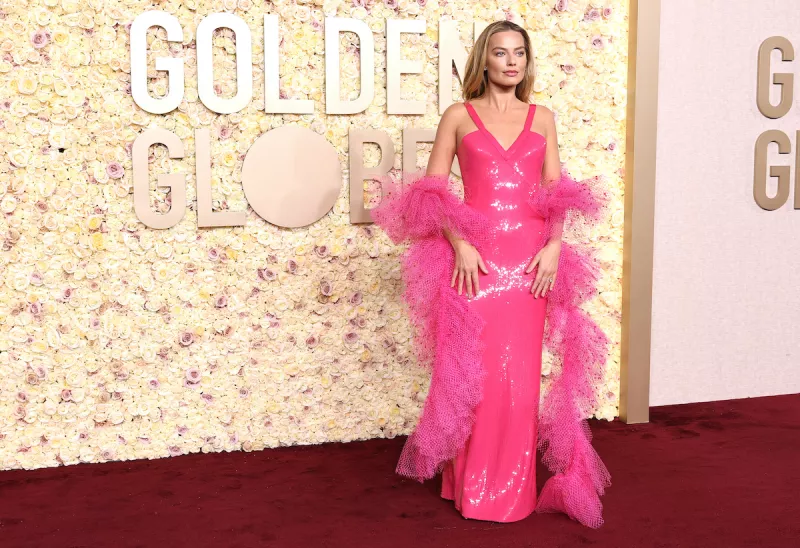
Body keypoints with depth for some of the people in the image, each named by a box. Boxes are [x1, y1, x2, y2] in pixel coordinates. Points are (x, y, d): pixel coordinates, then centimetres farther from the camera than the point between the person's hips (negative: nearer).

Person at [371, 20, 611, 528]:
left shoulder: (542, 117, 13)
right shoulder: (458, 116, 6)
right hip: (474, 258, -2)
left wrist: (554, 246, -5)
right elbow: (431, 191, 0)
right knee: (472, 370, 1)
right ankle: (472, 486, 16)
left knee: (519, 373, 4)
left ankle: (513, 487, 19)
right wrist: (459, 245, -12)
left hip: (530, 259, 2)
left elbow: (557, 192, 11)